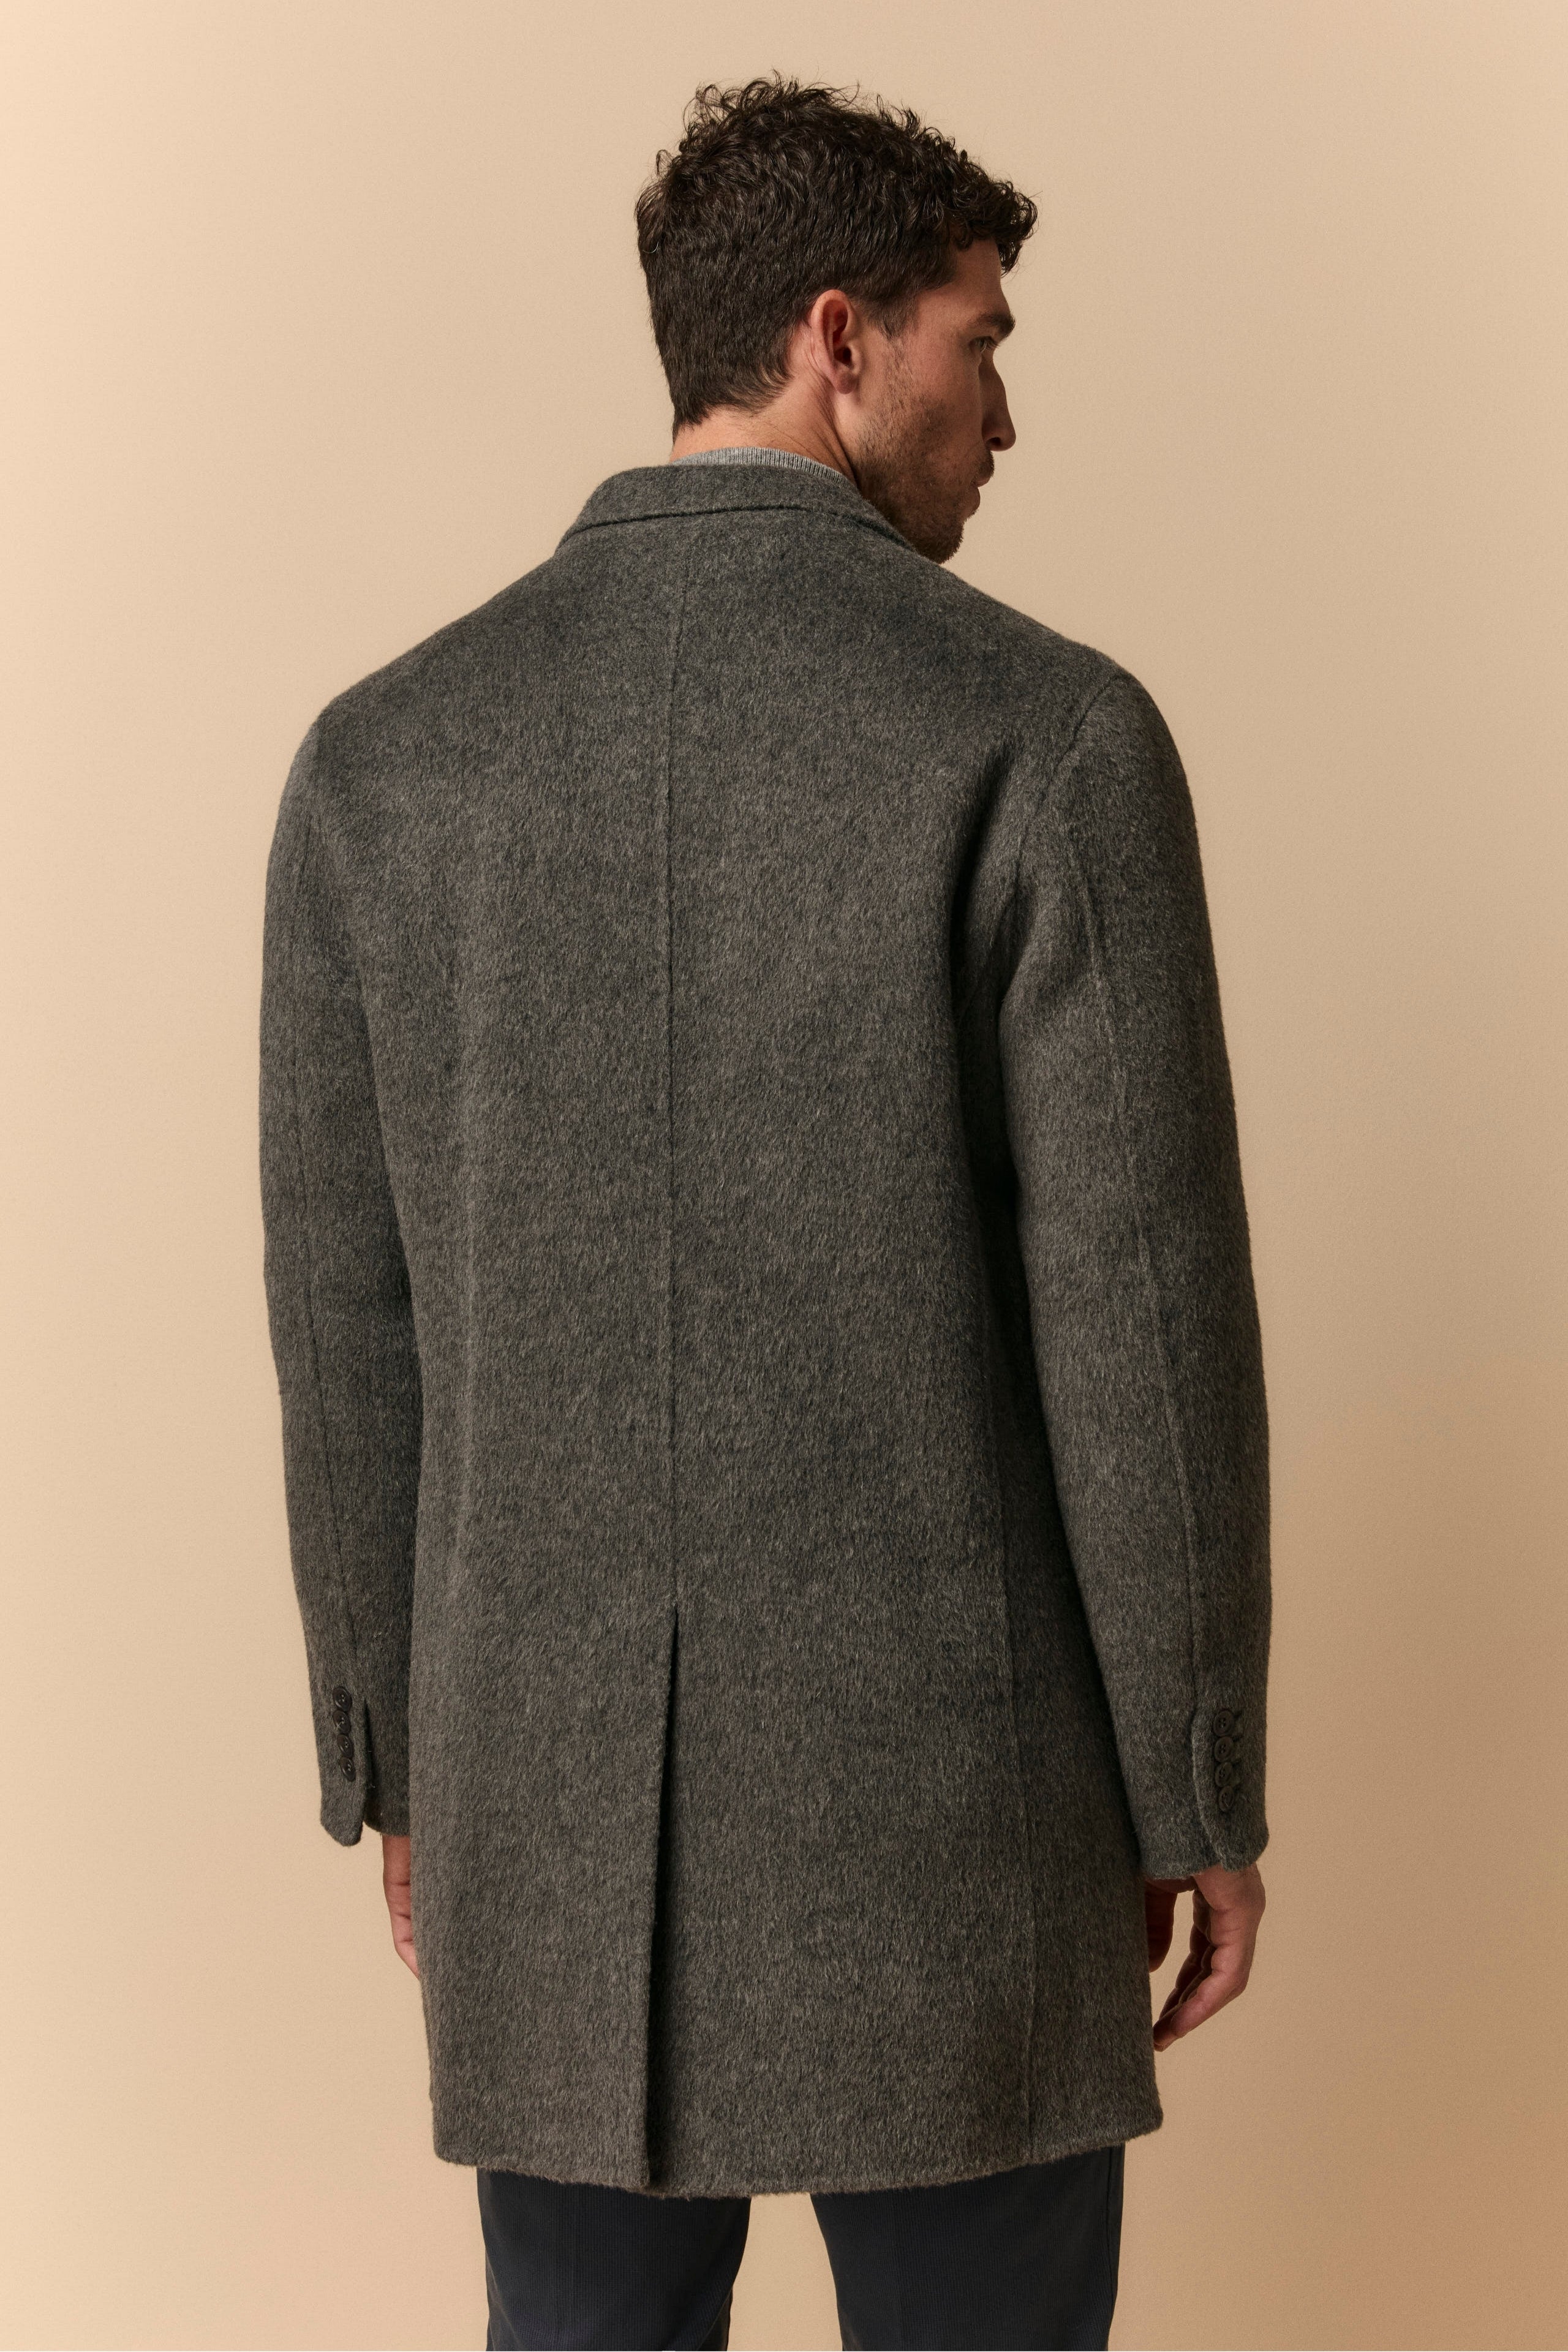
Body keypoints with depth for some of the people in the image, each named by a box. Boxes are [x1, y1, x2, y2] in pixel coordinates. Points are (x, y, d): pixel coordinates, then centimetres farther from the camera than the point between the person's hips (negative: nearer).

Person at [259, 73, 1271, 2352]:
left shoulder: (384, 756, -1)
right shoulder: (1053, 737, -13)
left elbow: (350, 1333, 2)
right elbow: (1144, 1325, -13)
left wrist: (398, 1774, 14)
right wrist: (1206, 1797, 0)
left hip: (563, 1789, 4)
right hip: (945, 1794, -3)